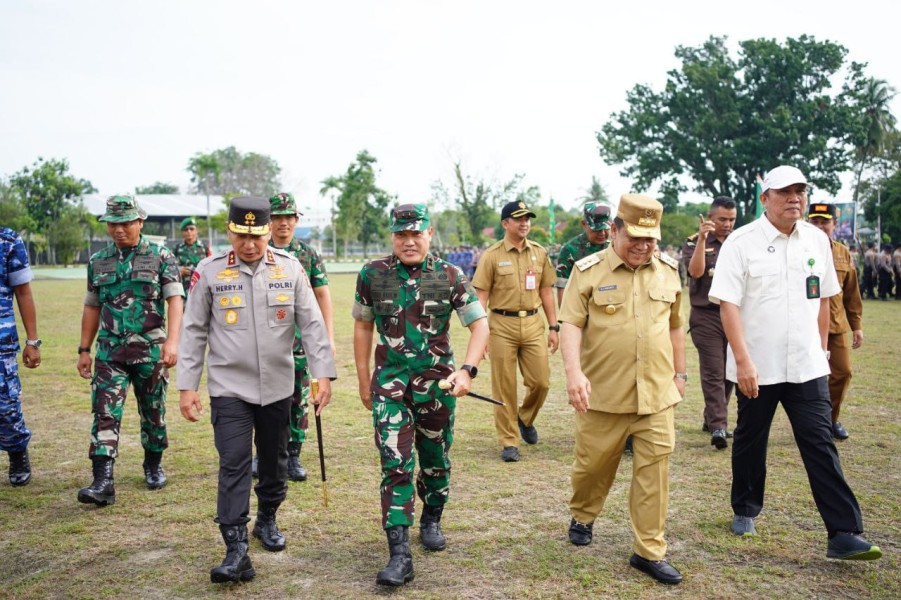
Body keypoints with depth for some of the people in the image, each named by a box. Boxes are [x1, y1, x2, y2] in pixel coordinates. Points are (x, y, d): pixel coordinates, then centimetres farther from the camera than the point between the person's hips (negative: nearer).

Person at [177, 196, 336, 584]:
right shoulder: (209, 271, -4)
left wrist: (323, 375, -7)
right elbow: (194, 332, 0)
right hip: (229, 388, -2)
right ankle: (236, 552, -4)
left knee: (275, 461, 16)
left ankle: (267, 520, 38)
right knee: (233, 465, -7)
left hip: (278, 387, 2)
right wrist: (187, 386, -3)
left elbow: (312, 325, -1)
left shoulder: (290, 269, -1)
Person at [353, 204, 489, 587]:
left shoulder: (450, 277, -4)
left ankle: (431, 521, 41)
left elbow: (480, 325, -4)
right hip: (390, 383, -1)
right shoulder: (373, 275, -2)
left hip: (437, 382, 1)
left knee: (435, 459, 15)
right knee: (395, 465, -8)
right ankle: (400, 554, -6)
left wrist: (467, 369, -18)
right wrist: (363, 378, 9)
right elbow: (363, 326, 9)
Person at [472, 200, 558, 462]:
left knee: (541, 381, 3)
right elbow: (481, 295, -4)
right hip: (502, 325, -3)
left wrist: (553, 327, 9)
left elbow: (546, 292, 13)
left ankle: (525, 419, 33)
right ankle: (509, 441, 14)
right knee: (504, 387, 2)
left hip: (533, 324, 3)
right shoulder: (492, 255, -3)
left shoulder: (539, 253, 9)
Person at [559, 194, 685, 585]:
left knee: (653, 471, 3)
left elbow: (674, 325, 17)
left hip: (657, 393, 3)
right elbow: (571, 324, -11)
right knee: (593, 463, 12)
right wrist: (573, 371, -25)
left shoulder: (669, 271, 7)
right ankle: (582, 518, 40)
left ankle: (649, 552, 14)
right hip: (603, 392, -2)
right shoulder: (588, 271, -5)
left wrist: (679, 373, 18)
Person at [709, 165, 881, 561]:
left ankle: (844, 534, 2)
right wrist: (743, 361, -19)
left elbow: (822, 298, 15)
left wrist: (822, 347, 14)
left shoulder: (817, 240, 6)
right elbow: (728, 304, -13)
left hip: (807, 366, 3)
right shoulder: (741, 242, -8)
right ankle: (745, 512, 32)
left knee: (820, 445, 0)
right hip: (756, 367, -3)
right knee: (750, 441, 13)